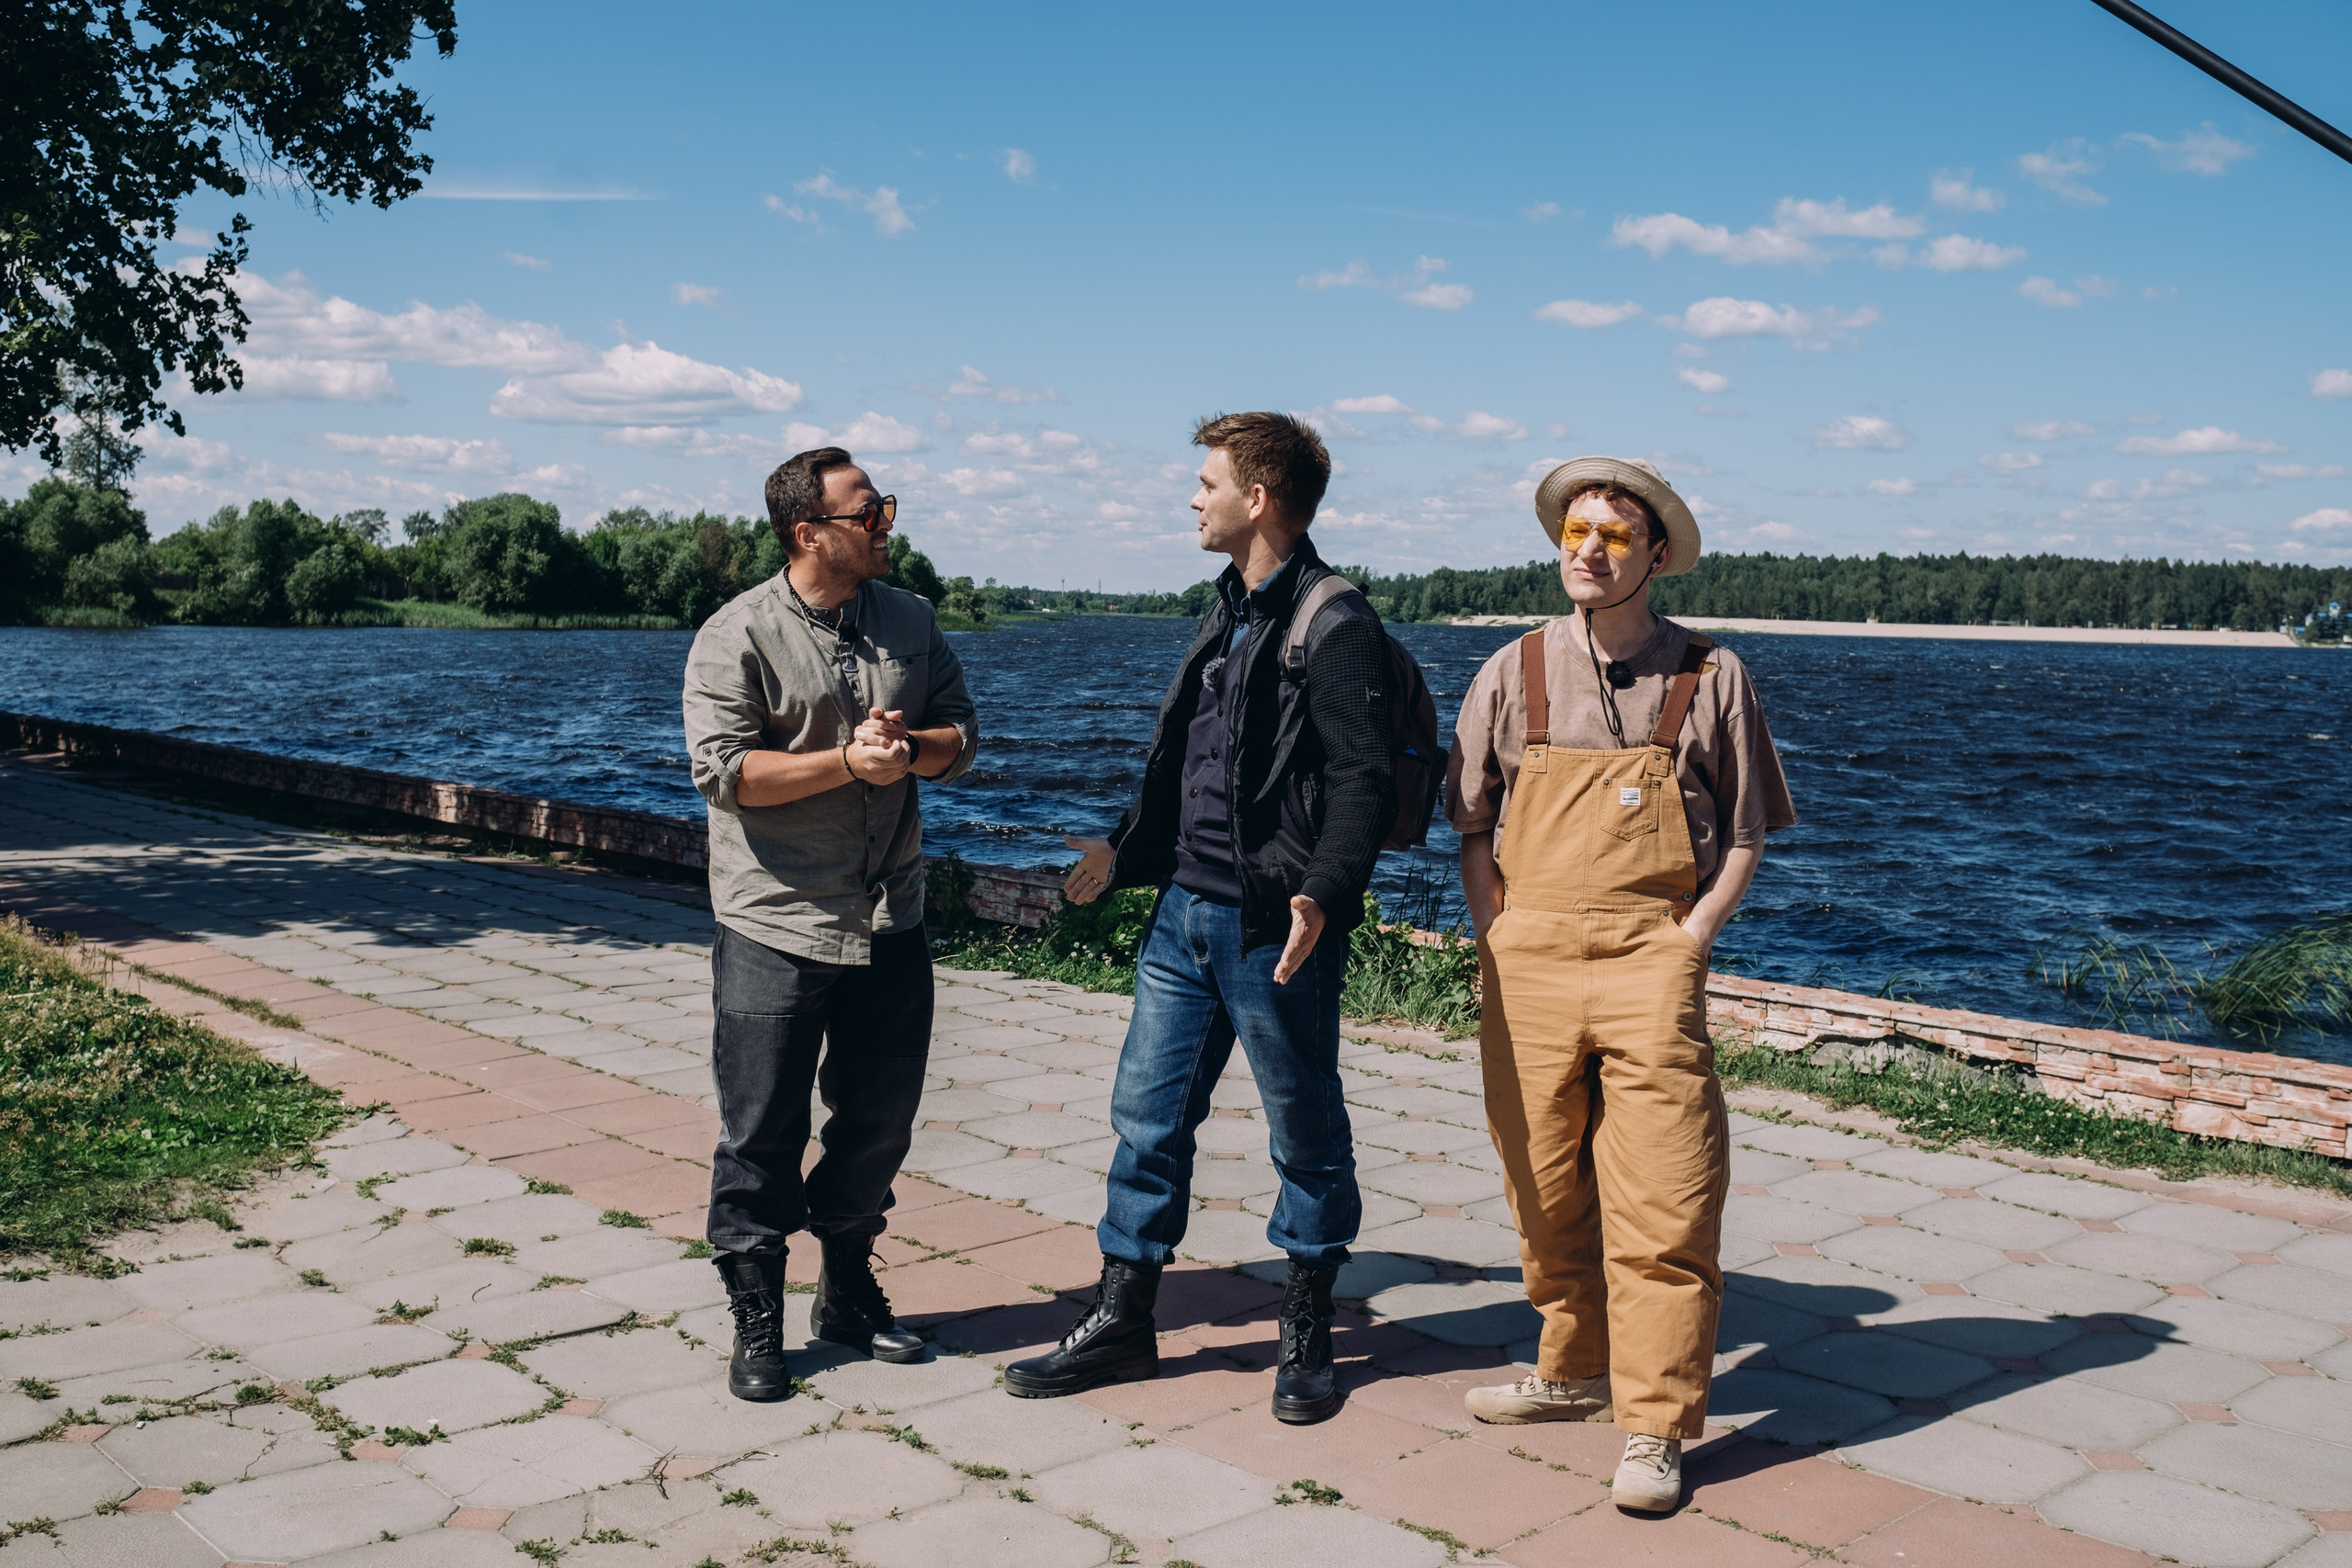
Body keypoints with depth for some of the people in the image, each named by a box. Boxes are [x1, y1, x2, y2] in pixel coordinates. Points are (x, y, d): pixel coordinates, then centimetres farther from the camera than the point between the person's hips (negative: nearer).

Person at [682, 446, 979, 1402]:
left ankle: (848, 1294, 31)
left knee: (879, 1123, 13)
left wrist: (907, 747, -12)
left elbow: (961, 735, 10)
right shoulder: (737, 637, -8)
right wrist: (849, 761, -21)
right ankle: (756, 1324, 14)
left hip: (890, 925, 5)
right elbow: (724, 770, -16)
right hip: (775, 929, -5)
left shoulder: (909, 621, 9)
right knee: (763, 1135, 1)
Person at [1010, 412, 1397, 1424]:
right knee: (1147, 1114, 11)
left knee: (1306, 1132, 7)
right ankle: (1121, 1322, 22)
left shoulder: (1334, 625, -12)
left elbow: (1362, 781, -19)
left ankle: (1307, 1334, 22)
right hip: (1185, 912, 8)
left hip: (1275, 926, -8)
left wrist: (1323, 896, -30)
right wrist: (1126, 855, 23)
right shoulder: (1228, 616, 16)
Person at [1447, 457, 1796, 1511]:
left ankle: (1654, 1428, 1)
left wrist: (1687, 941, -4)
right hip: (1526, 961, 3)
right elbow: (1472, 828, 14)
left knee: (1662, 1204, -7)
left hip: (1651, 961, -2)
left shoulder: (1708, 678, 3)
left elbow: (1745, 834, 7)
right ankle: (1574, 1373, 28)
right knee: (1545, 1189, 10)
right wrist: (1500, 944, 2)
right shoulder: (1514, 674, 9)